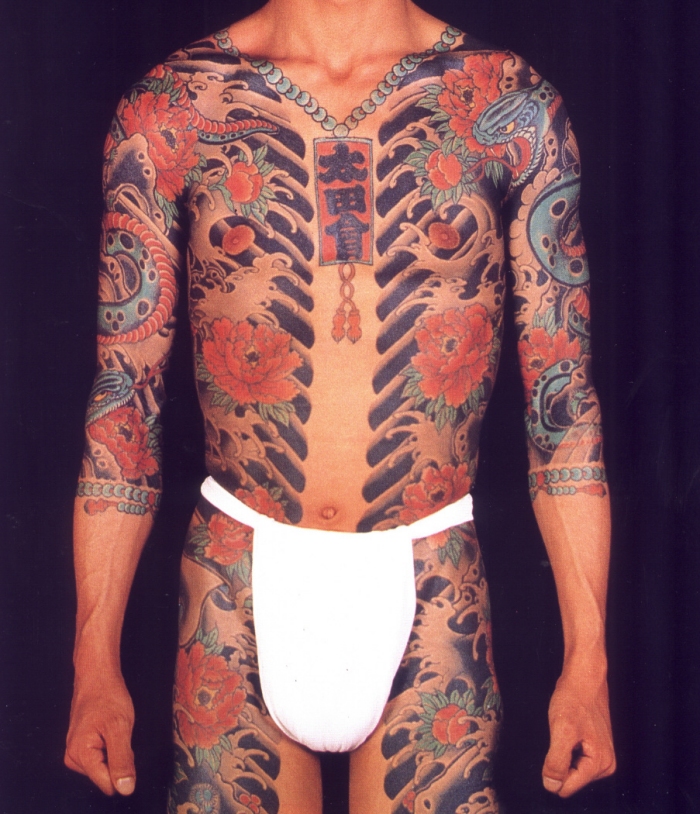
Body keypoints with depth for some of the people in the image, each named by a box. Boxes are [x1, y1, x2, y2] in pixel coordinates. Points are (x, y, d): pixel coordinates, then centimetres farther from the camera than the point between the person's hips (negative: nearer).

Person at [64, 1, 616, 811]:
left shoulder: (512, 106, 1)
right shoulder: (170, 107, 0)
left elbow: (564, 396, 1)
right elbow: (123, 398, 2)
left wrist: (587, 659, -1)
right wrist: (95, 662, 1)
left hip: (431, 586, 0)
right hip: (238, 584, 0)